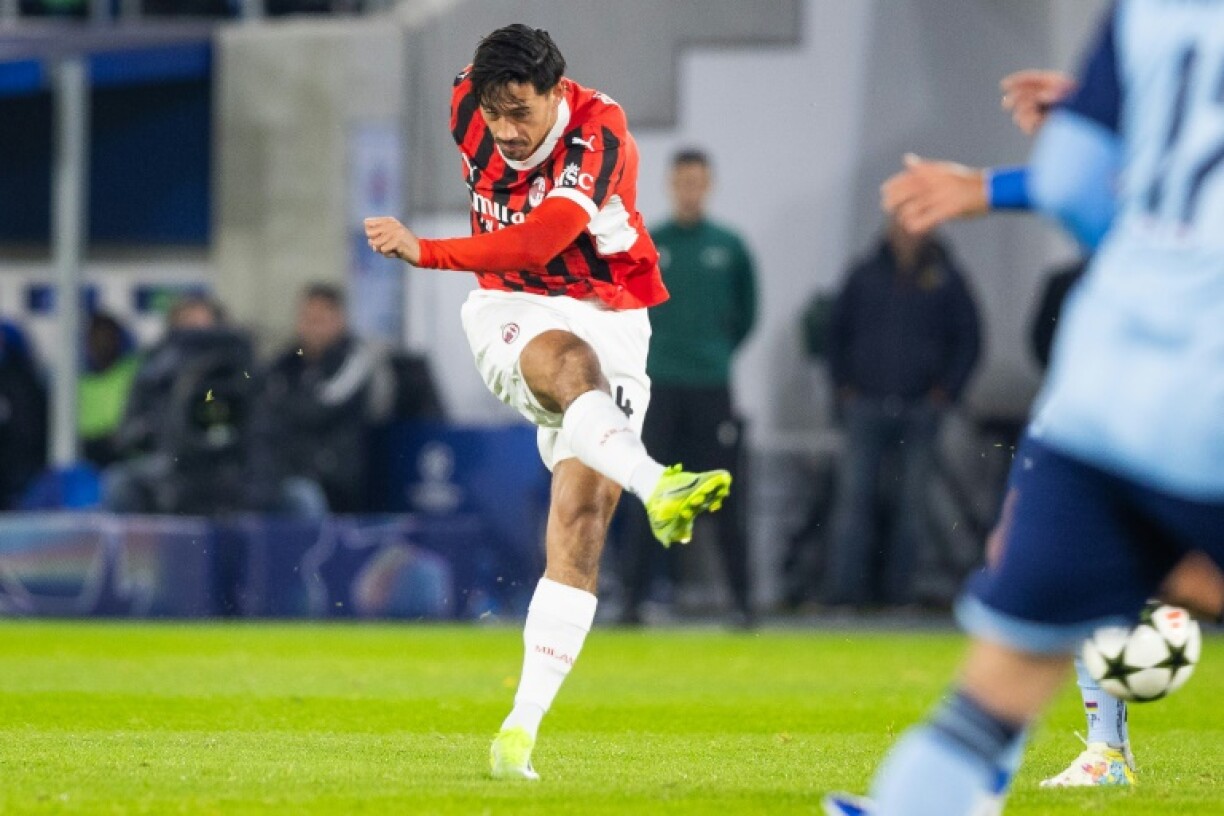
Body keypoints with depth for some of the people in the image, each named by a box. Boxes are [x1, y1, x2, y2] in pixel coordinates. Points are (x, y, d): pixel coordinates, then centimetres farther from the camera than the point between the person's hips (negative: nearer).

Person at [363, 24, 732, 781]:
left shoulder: (600, 134, -23)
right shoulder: (469, 108, -7)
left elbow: (539, 241, -37)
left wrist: (425, 252, -44)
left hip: (605, 316, -2)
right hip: (511, 312, 2)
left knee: (582, 520, -12)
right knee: (572, 361, -36)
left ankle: (523, 726, -12)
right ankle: (655, 484, -64)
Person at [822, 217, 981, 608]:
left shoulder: (946, 279, 3)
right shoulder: (865, 276, 6)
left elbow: (969, 338, 7)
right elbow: (836, 331, 15)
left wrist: (947, 390, 0)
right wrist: (843, 383, 7)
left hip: (920, 410, 0)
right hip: (867, 407, 0)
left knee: (912, 502, 1)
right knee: (853, 497, -5)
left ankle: (897, 587, 6)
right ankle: (844, 587, -6)